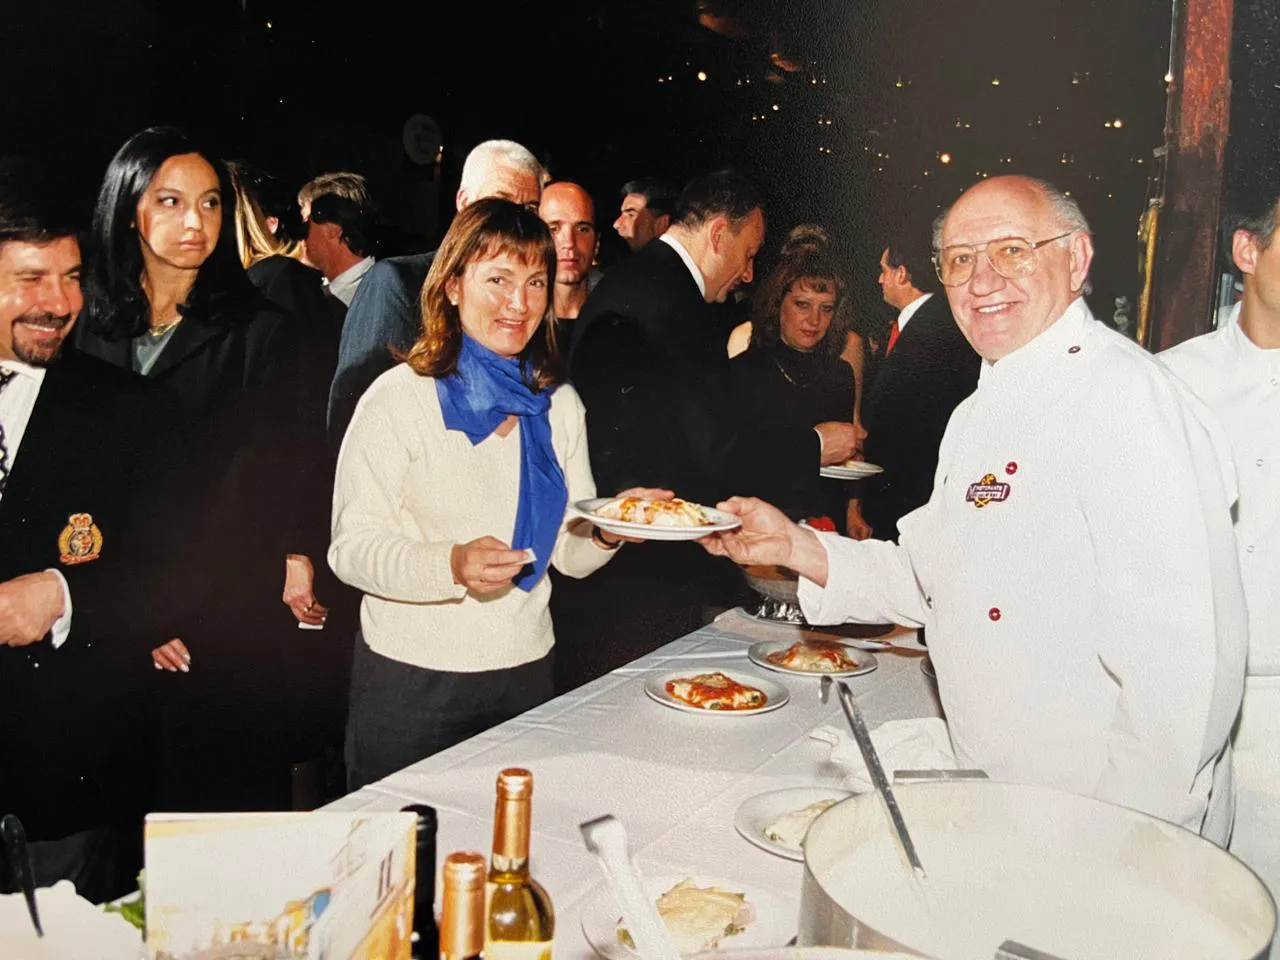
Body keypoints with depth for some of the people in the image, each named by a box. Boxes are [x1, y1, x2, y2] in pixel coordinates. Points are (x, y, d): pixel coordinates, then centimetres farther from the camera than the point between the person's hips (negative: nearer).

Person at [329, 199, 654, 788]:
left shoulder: (559, 405, 6)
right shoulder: (400, 397, -8)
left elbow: (569, 553, 8)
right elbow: (351, 547, -14)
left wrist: (606, 533, -13)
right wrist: (452, 565, -30)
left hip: (525, 672, 4)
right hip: (411, 678, -4)